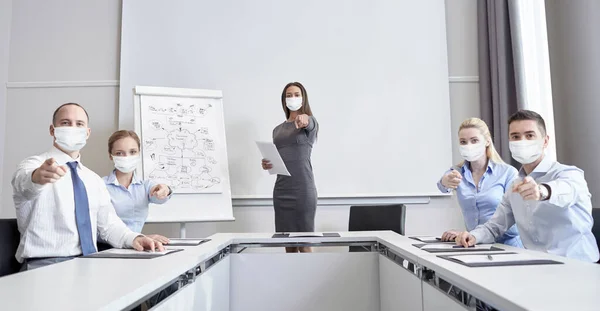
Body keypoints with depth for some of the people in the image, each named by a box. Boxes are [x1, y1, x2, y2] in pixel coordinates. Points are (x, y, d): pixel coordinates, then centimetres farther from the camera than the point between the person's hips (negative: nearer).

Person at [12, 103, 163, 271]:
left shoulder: (94, 180, 16)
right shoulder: (31, 167, -2)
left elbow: (108, 224, 10)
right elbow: (26, 183, -26)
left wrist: (134, 238, -10)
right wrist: (37, 177, -49)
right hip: (44, 265, -4)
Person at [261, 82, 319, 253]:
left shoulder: (310, 122, 0)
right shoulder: (277, 130, 15)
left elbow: (310, 122, -26)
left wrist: (304, 119, -49)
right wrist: (267, 165, -2)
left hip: (303, 189, -5)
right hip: (281, 189, 5)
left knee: (303, 244, -2)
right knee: (288, 244, 6)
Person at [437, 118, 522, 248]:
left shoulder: (508, 172, -2)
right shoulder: (456, 172, 6)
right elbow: (444, 187, -16)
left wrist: (472, 234, -17)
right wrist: (445, 182, -39)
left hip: (508, 245, -1)